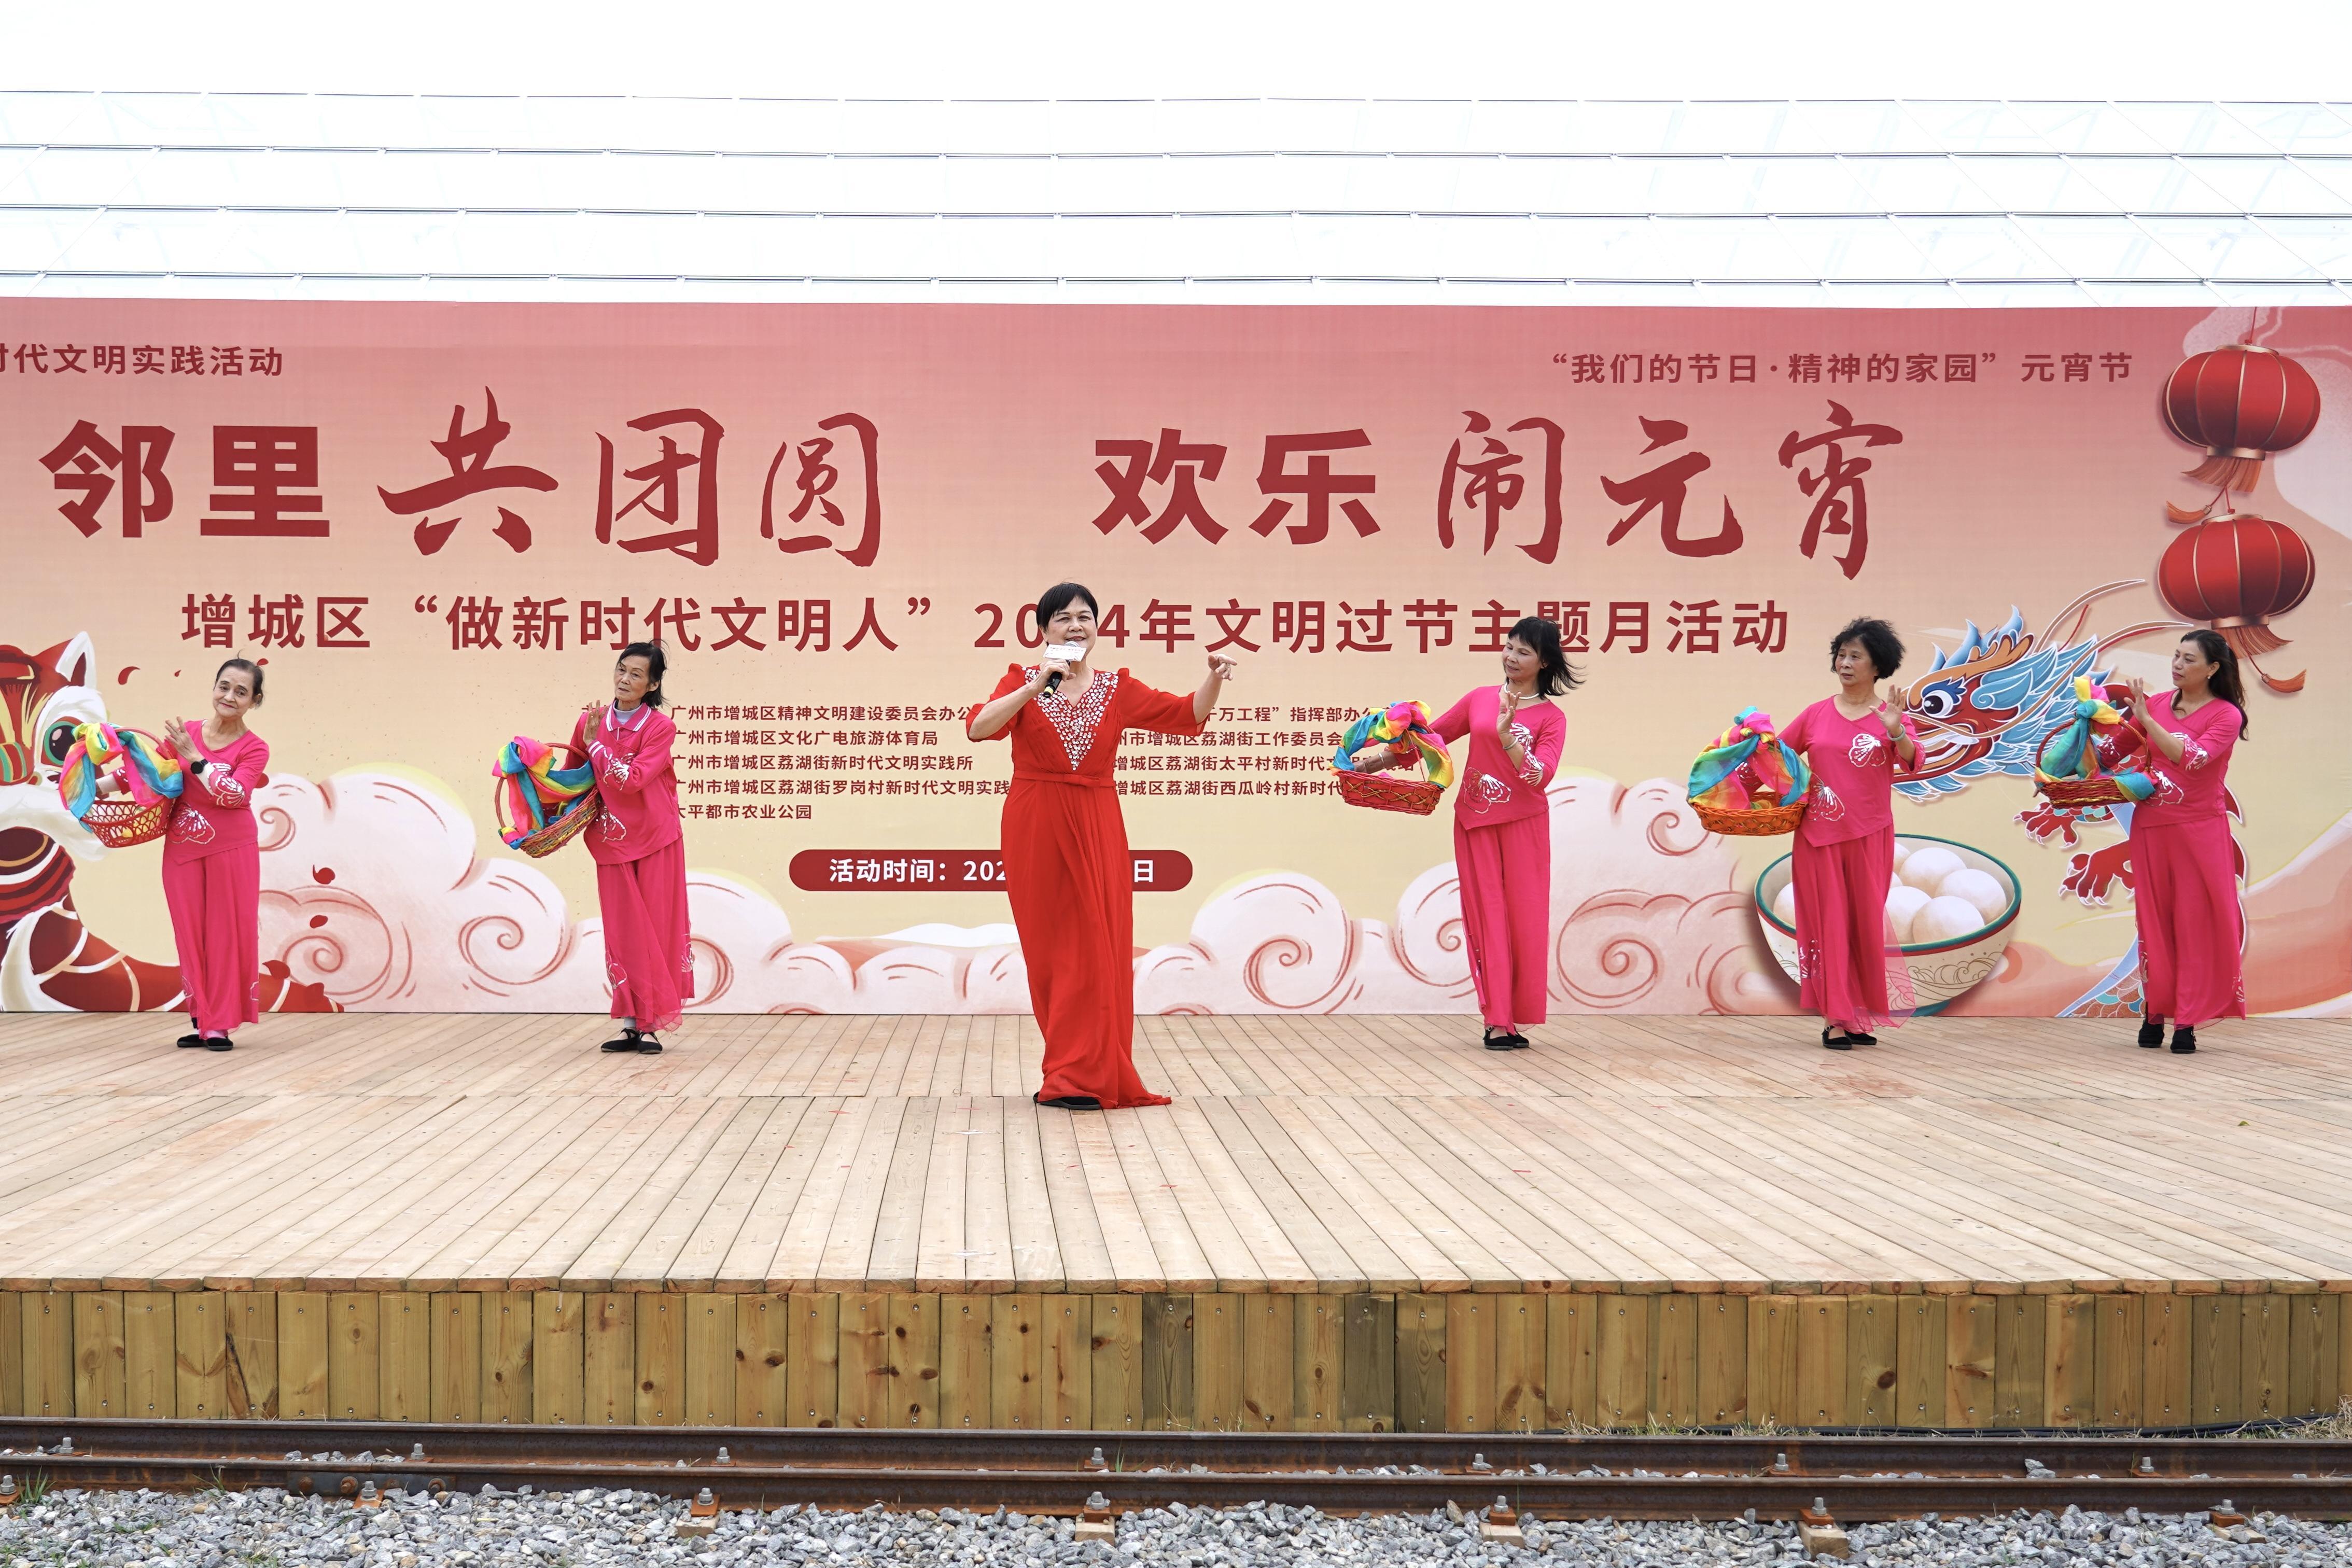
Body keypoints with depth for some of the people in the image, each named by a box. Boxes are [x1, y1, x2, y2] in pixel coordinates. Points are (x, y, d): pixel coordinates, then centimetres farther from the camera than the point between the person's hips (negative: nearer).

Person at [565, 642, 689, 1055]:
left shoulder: (661, 727, -10)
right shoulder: (591, 721, 1)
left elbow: (631, 780, -21)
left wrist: (595, 744, -16)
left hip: (656, 839, -3)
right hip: (612, 839, 3)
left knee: (657, 928, 1)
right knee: (622, 931, 5)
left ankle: (652, 1025, 7)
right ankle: (629, 1023, 11)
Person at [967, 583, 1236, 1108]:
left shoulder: (1118, 688, 8)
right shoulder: (1021, 682, 2)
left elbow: (1187, 715, 3)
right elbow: (978, 728, -15)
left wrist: (1215, 679, -15)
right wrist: (1035, 689, -23)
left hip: (1098, 829, 2)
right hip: (1037, 829, -2)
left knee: (1097, 947, 0)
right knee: (1054, 948, 3)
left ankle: (1078, 1078, 9)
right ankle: (1077, 1074, 14)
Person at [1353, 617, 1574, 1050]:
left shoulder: (1551, 718, -2)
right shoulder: (1479, 699, 5)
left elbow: (1540, 776, -14)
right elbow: (1431, 734, 10)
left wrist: (1507, 736, -25)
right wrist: (1381, 752, -1)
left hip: (1523, 825, -1)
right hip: (1475, 822, 2)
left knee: (1523, 917, 1)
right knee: (1487, 916, 1)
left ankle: (1514, 1017, 13)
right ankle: (1497, 1022, 4)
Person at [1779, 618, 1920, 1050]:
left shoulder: (1891, 714, 1)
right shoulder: (1817, 714, 5)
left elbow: (1913, 761, -15)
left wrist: (1896, 732, -30)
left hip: (1869, 836, -1)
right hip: (1819, 834, 1)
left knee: (1865, 923, 5)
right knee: (1828, 920, 0)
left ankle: (1859, 1016, 16)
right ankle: (1834, 1020, 3)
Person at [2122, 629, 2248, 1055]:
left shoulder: (2226, 715, -6)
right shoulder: (2157, 703, 5)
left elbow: (2192, 758, -21)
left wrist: (2146, 718, -20)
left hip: (2200, 831, -3)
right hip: (2151, 827, 3)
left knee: (2195, 924, 0)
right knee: (2154, 922, 8)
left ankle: (2187, 1021, 5)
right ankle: (2154, 1013, 16)